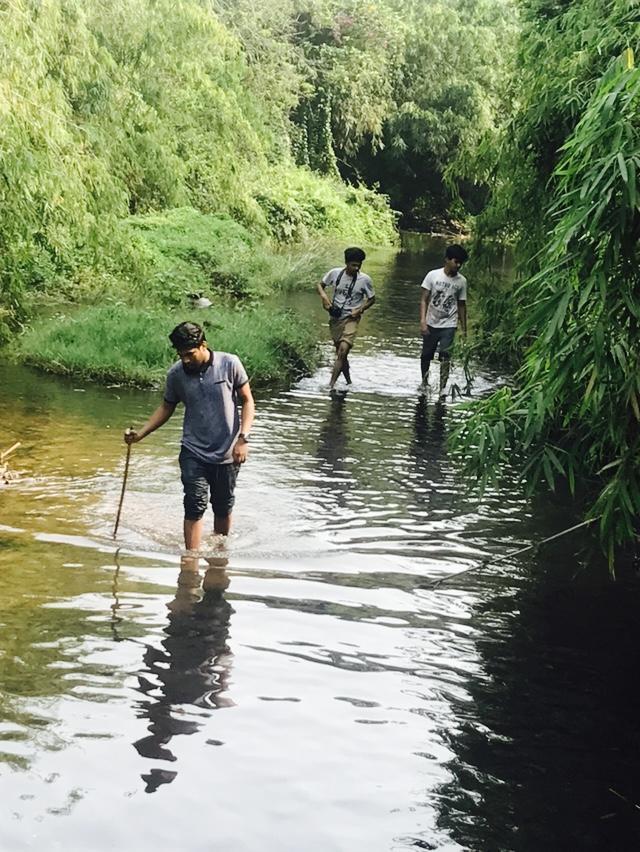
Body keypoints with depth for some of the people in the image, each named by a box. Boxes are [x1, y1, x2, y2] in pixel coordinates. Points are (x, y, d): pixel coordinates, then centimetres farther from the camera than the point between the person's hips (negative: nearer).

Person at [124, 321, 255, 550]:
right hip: (193, 453, 0)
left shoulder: (229, 364, -10)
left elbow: (247, 401, -2)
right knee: (195, 506, -10)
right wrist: (141, 433, -2)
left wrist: (243, 438, -12)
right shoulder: (176, 374, -4)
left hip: (227, 453, 0)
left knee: (223, 508, 13)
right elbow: (166, 407, 10)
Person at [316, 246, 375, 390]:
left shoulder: (365, 280, -9)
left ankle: (331, 385, -19)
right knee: (340, 352, 12)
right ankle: (348, 381, 30)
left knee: (343, 350, -19)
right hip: (335, 317, 3)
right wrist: (324, 296, -11)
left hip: (351, 318, -3)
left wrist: (360, 310, -11)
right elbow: (320, 285, 10)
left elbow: (371, 299, 5)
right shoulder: (335, 273, -5)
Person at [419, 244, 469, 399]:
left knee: (445, 356, -12)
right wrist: (423, 320, -16)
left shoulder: (461, 281, -2)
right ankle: (424, 381, 34)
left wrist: (464, 329, 6)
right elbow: (424, 299, -6)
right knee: (426, 355, 11)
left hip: (449, 325, 0)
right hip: (431, 324, 0)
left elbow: (461, 305, 6)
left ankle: (442, 388, -10)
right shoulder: (433, 275, -7)